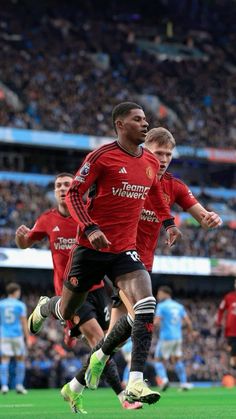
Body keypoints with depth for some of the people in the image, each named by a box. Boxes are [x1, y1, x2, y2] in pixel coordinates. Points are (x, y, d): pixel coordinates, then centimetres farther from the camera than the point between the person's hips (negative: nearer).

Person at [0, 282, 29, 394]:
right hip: (17, 335, -2)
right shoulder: (20, 305, -2)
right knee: (21, 359, 10)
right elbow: (24, 323, -5)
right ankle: (19, 385, 7)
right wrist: (27, 338, 1)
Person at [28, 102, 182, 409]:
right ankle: (43, 309, 50)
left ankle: (136, 383, -22)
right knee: (66, 311, 10)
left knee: (146, 305, -20)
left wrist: (168, 222, 19)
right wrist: (90, 228, -23)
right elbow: (73, 194, -11)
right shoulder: (102, 156, -11)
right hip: (92, 246, -4)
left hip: (125, 249, 4)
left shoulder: (151, 162, 7)